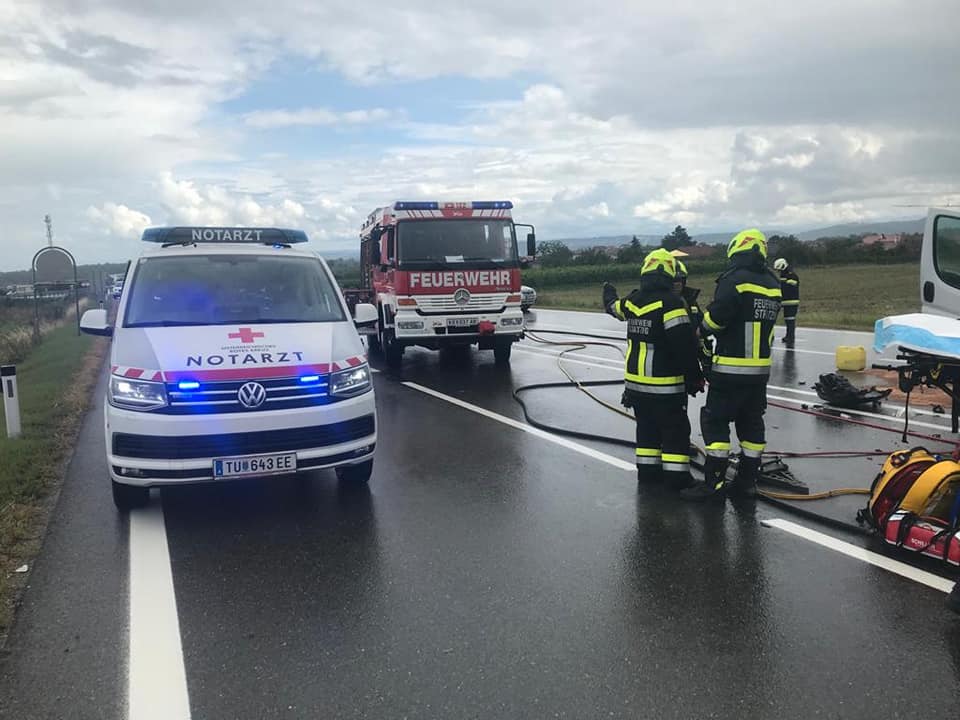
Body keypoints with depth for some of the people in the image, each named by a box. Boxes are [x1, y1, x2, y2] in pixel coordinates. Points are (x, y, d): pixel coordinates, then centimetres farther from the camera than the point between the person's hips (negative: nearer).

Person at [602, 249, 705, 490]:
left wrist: (608, 293, 52)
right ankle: (677, 476, 6)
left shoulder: (632, 301, 3)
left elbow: (614, 307, 28)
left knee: (647, 426, 19)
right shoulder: (671, 303, -18)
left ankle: (647, 470, 24)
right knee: (675, 430, 4)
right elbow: (685, 345, -21)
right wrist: (695, 377, -11)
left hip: (635, 381, 6)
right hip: (665, 385, -6)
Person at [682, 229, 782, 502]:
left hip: (730, 368, -7)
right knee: (752, 422, 13)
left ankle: (713, 482, -1)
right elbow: (766, 320, 14)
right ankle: (747, 481, 19)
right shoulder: (773, 284, 9)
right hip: (761, 368, 7)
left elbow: (715, 319, -18)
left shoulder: (734, 279, -14)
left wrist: (703, 325, 3)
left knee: (715, 421, -1)